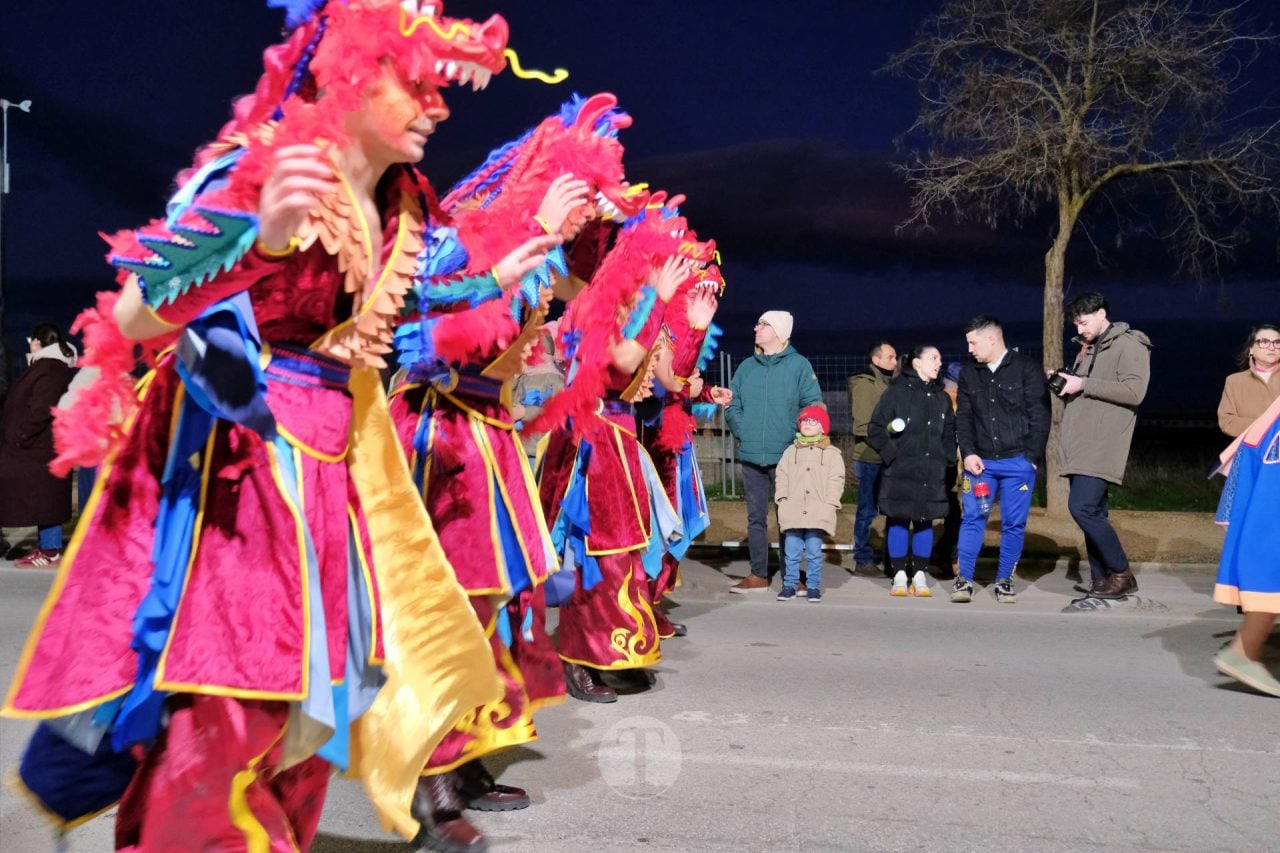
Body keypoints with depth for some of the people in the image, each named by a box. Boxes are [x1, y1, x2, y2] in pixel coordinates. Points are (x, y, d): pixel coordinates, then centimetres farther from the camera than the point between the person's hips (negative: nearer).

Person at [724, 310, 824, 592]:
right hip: (751, 456, 4)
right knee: (755, 517, 10)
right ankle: (758, 575, 18)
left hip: (785, 457, -4)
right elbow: (732, 405, 12)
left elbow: (815, 406, -3)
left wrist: (798, 437, -10)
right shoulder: (747, 367, 10)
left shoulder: (799, 365, -1)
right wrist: (742, 432, -1)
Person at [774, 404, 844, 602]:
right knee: (791, 552, 4)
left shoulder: (832, 454, 5)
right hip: (793, 512, 2)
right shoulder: (791, 451, 12)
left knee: (814, 553, 2)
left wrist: (829, 504, -9)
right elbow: (782, 476, 10)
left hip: (818, 513, -2)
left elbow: (836, 481, 0)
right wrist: (783, 498, -1)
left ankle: (813, 586, 11)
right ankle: (790, 585, 13)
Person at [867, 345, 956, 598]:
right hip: (901, 471, -4)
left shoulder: (942, 397, 13)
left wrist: (948, 459, 6)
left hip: (932, 473, 4)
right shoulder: (897, 392, -3)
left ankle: (920, 576, 15)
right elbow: (875, 429, -4)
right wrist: (891, 455, -11)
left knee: (924, 521, 7)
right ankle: (899, 576, 8)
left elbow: (949, 432, 20)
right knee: (899, 521, 0)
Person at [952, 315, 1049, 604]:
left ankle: (1004, 581, 13)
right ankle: (964, 580, 2)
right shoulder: (969, 374, 10)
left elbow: (1039, 416, -4)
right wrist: (968, 453, -4)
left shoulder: (1026, 368, -2)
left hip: (1018, 462, -3)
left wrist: (1032, 457, -9)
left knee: (1014, 523, 3)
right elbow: (963, 418, 10)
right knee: (972, 518, -3)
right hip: (980, 461, 3)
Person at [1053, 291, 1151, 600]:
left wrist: (1083, 385, -15)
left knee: (1082, 507, -17)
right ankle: (1102, 583, 12)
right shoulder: (1087, 348, 22)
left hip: (1102, 447, -8)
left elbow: (1134, 391, -16)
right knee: (1092, 512, 7)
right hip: (1080, 447, 8)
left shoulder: (1129, 344, -3)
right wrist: (1065, 384, 9)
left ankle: (1122, 574, -3)